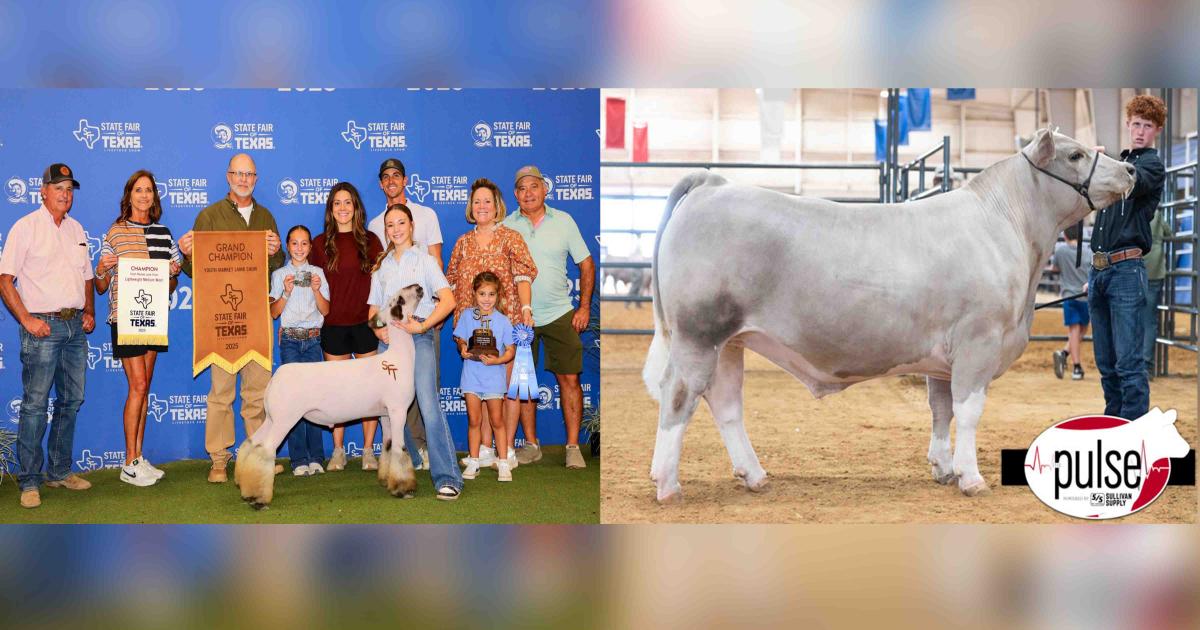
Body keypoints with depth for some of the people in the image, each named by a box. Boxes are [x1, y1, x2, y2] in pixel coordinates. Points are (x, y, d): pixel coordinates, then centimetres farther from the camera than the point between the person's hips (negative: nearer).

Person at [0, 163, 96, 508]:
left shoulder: (76, 230, 16)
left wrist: (89, 312, 8)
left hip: (75, 327, 7)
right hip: (43, 326, -7)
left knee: (71, 401, 11)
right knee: (35, 404, -7)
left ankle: (60, 471, 21)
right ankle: (29, 482, -3)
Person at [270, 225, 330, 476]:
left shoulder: (318, 273, 9)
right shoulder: (279, 275, 7)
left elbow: (325, 310, 4)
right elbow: (274, 312, 2)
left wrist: (316, 290, -12)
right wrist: (286, 292, -13)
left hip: (313, 339, 1)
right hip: (290, 339, -1)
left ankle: (315, 457, 1)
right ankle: (299, 459, -5)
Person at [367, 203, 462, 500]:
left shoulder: (424, 260, 6)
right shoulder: (381, 267, 19)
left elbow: (448, 300, -4)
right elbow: (374, 308, 17)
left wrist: (422, 326, -15)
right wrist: (377, 329, -5)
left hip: (418, 334, -5)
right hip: (389, 337, 5)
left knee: (428, 404, -17)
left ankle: (448, 477, -21)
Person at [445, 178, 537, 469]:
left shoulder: (510, 238, 1)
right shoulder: (463, 242, 13)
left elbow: (523, 276, -8)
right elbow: (452, 281, 18)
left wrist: (526, 308, -20)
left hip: (506, 319, -4)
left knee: (507, 382, 0)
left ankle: (507, 449, 5)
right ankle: (485, 448, 11)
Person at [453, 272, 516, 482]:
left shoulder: (502, 321, -3)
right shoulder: (467, 316, 2)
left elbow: (511, 350, -2)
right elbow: (460, 339, 6)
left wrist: (497, 360, -19)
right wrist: (463, 349, -16)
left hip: (494, 375, -1)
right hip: (472, 374, 1)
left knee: (497, 420, 3)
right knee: (474, 420, 5)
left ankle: (503, 462, 10)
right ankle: (473, 462, 15)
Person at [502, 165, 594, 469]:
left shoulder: (563, 221, 2)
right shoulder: (506, 226, 1)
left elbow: (586, 264, 6)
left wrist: (584, 307, -1)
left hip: (560, 314, -1)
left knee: (569, 378, -4)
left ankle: (573, 447, 1)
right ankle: (531, 445, 15)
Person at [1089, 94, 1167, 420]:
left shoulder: (1152, 165, 0)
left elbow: (1133, 183, -25)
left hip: (1126, 269, -7)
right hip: (1100, 269, 7)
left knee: (1128, 361, -11)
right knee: (1105, 361, 10)